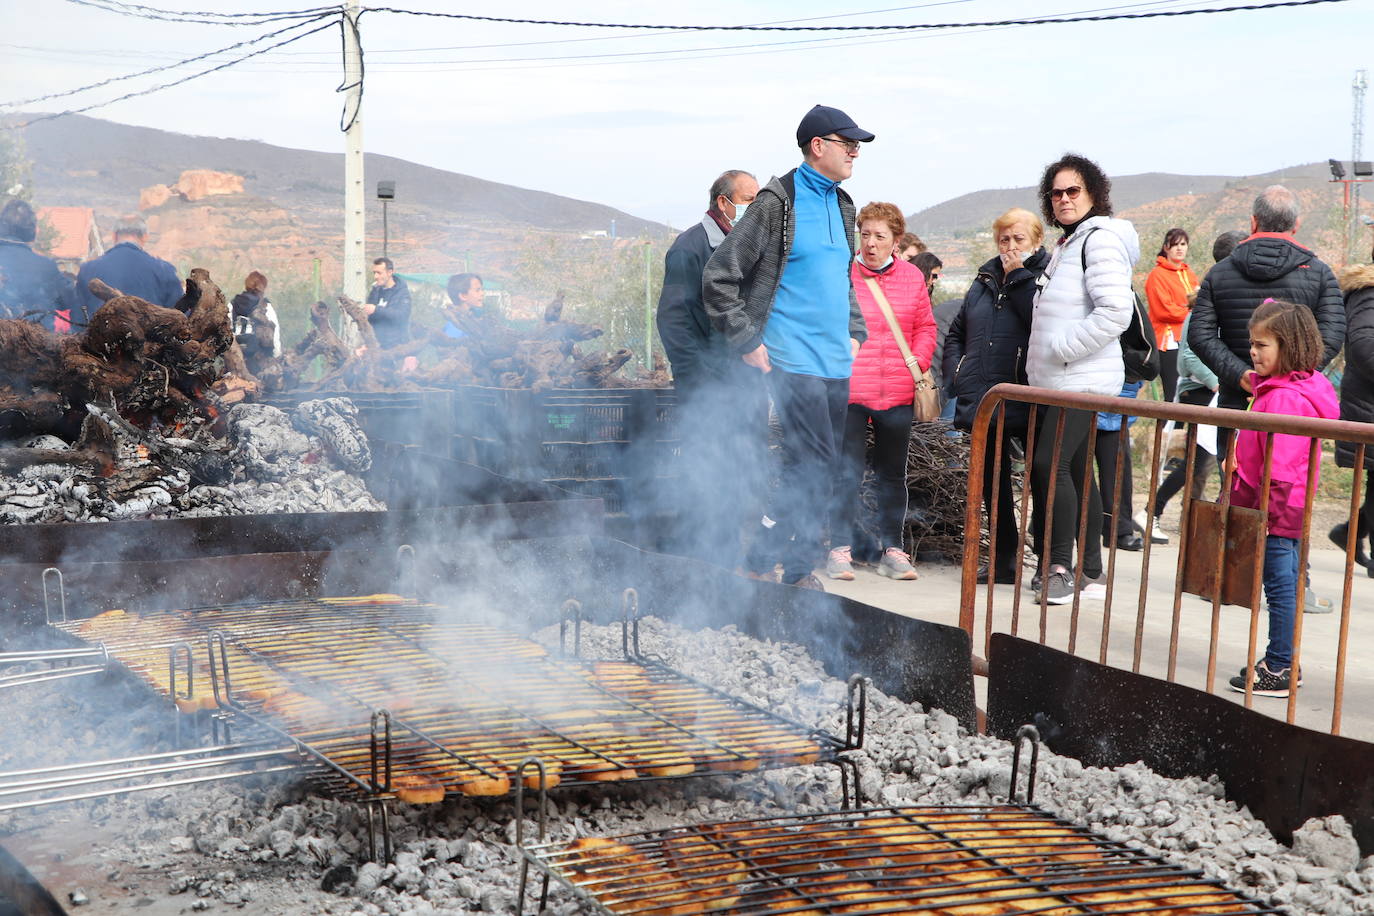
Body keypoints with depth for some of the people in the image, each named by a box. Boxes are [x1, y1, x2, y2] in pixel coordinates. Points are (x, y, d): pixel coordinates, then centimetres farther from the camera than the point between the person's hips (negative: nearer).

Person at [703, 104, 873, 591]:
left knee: (817, 468, 8)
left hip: (836, 363, 8)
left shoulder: (841, 204, 15)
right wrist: (747, 343, -12)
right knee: (813, 464, -13)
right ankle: (794, 569, -3)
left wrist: (854, 332, 17)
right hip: (794, 360, -8)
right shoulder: (778, 202, -9)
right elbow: (719, 277, -10)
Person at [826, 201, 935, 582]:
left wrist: (918, 362, 0)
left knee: (893, 474, 12)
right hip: (849, 392, -4)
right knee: (847, 473, -2)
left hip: (898, 394, 4)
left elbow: (925, 327, 14)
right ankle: (840, 549, 7)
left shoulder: (912, 277, 8)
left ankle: (892, 549, 21)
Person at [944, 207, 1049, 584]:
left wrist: (1019, 276, -14)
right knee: (992, 479, 11)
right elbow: (956, 332, 24)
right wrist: (956, 375, 10)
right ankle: (1003, 560, 21)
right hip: (983, 400, 6)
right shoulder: (986, 278, 17)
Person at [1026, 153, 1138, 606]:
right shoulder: (1067, 245, 20)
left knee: (1051, 464, -17)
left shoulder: (1100, 238, -10)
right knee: (1076, 471, 11)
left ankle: (1060, 567, -11)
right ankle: (1091, 572, 17)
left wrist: (1061, 348, -18)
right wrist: (1041, 357, 18)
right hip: (1055, 381, 10)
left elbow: (1115, 312, -22)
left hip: (1083, 380, -10)